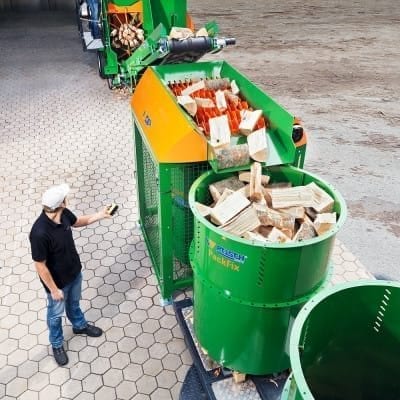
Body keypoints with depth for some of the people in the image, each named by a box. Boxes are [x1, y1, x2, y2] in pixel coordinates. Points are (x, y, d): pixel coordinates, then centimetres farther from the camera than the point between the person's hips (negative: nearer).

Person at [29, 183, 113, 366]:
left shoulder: (63, 214, -17)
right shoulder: (40, 233, -39)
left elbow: (78, 221, 8)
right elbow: (40, 266, -27)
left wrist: (100, 215, -1)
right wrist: (54, 290, -18)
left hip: (74, 272, 6)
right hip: (57, 281, -6)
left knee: (74, 303, 33)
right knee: (56, 313, 21)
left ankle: (79, 325, 60)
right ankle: (57, 344, 47)